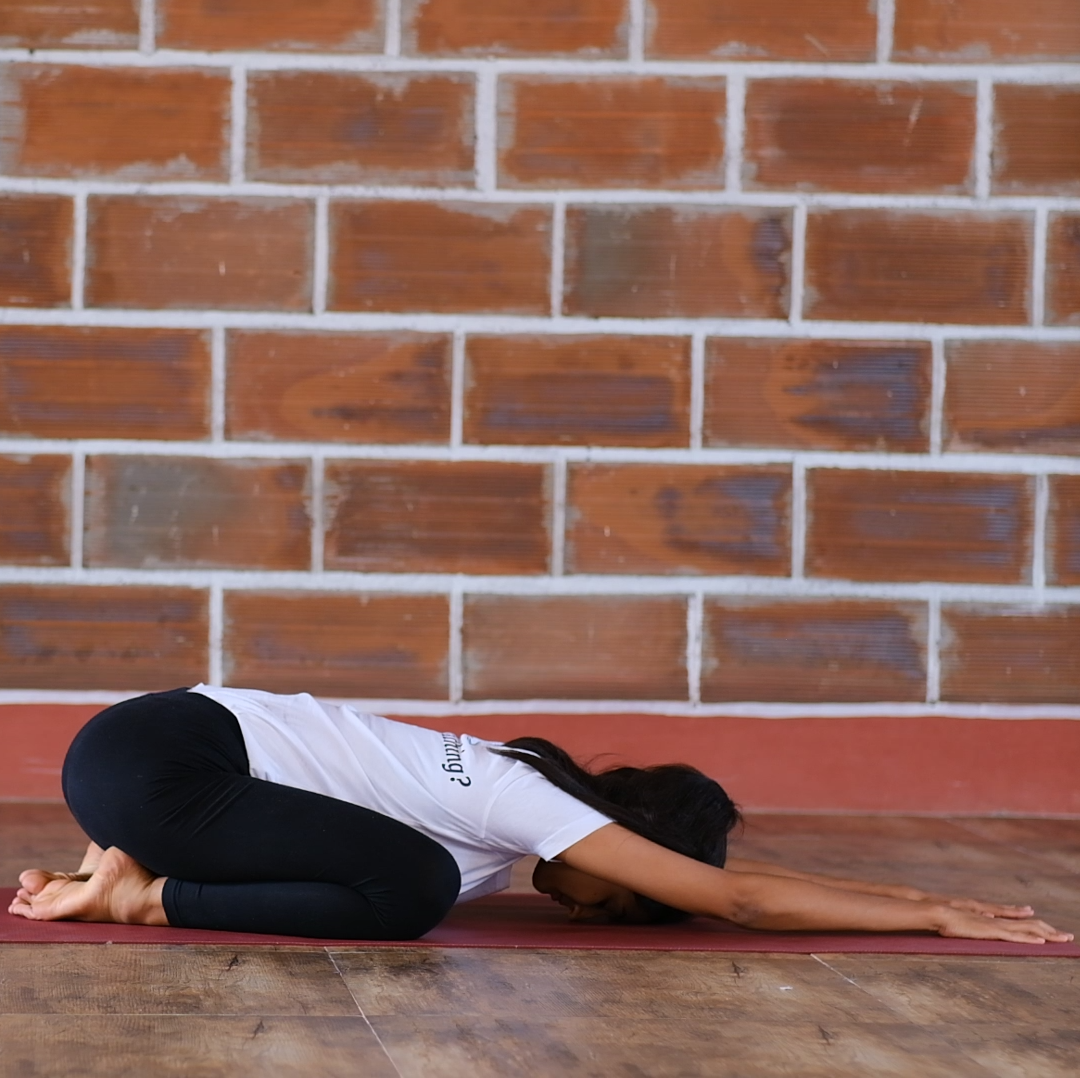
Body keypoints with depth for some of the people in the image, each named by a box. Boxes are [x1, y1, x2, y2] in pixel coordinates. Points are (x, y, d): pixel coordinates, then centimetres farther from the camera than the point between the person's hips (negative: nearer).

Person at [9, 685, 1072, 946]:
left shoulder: (517, 780, 11)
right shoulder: (527, 808, -14)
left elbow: (716, 865, 17)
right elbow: (737, 899, -16)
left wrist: (913, 893, 13)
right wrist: (933, 917, -12)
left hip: (168, 735, 9)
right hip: (145, 758, -9)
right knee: (407, 887, -21)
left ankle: (130, 867, 11)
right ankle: (141, 895, -10)